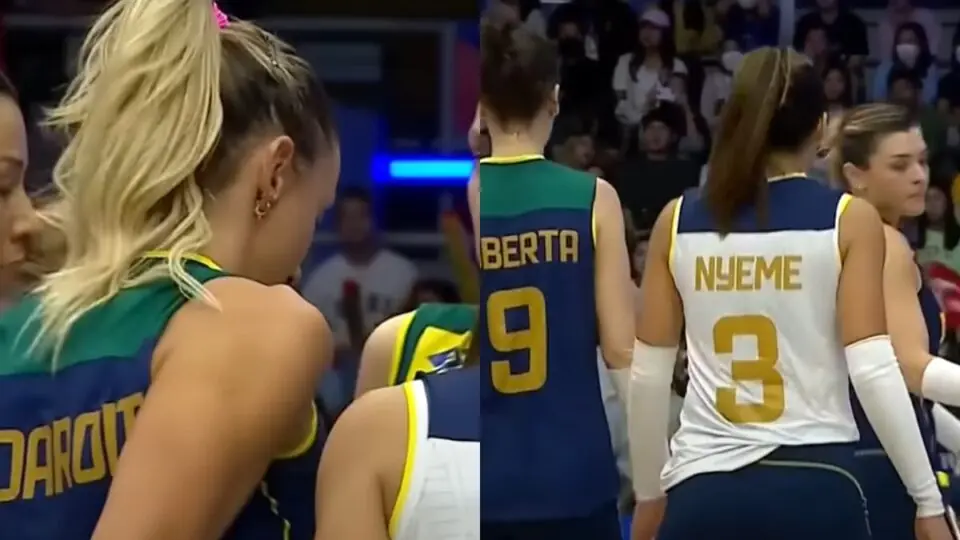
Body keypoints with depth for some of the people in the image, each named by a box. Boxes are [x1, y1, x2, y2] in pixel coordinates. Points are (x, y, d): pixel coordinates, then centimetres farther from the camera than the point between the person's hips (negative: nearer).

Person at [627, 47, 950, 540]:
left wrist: (648, 493, 17)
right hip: (814, 485, -2)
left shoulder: (678, 221, 5)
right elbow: (872, 369, -10)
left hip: (704, 489, 2)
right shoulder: (849, 219, -3)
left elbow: (648, 375, 6)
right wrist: (928, 499, -3)